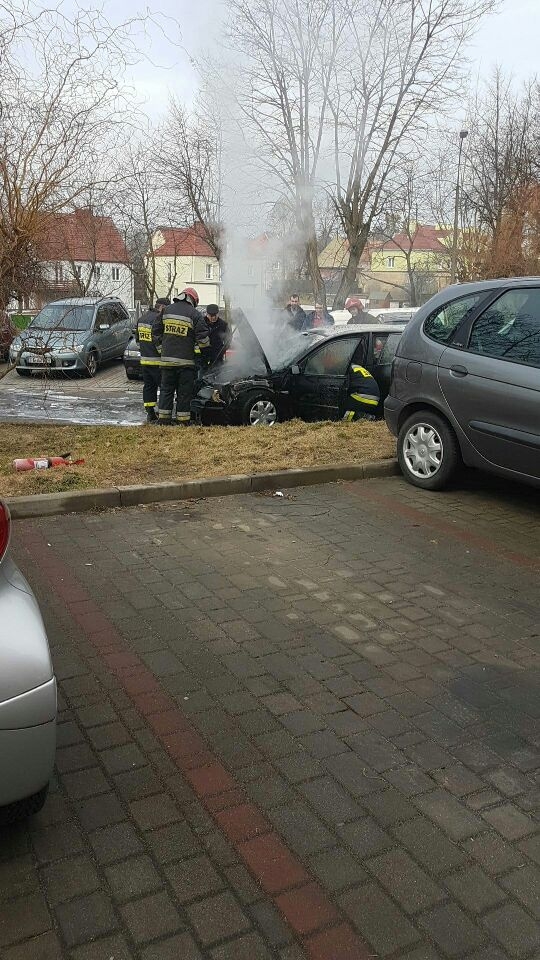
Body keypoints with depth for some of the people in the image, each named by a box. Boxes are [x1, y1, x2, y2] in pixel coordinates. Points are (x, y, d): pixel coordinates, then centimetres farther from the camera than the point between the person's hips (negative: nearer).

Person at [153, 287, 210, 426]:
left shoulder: (166, 310, 9)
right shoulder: (195, 314, -5)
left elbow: (156, 331, 14)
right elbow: (203, 336, -8)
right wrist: (205, 351, 8)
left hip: (166, 358, 4)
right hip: (186, 360, -3)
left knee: (166, 389, 12)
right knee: (184, 391, 4)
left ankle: (163, 419, 11)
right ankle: (183, 421, 7)